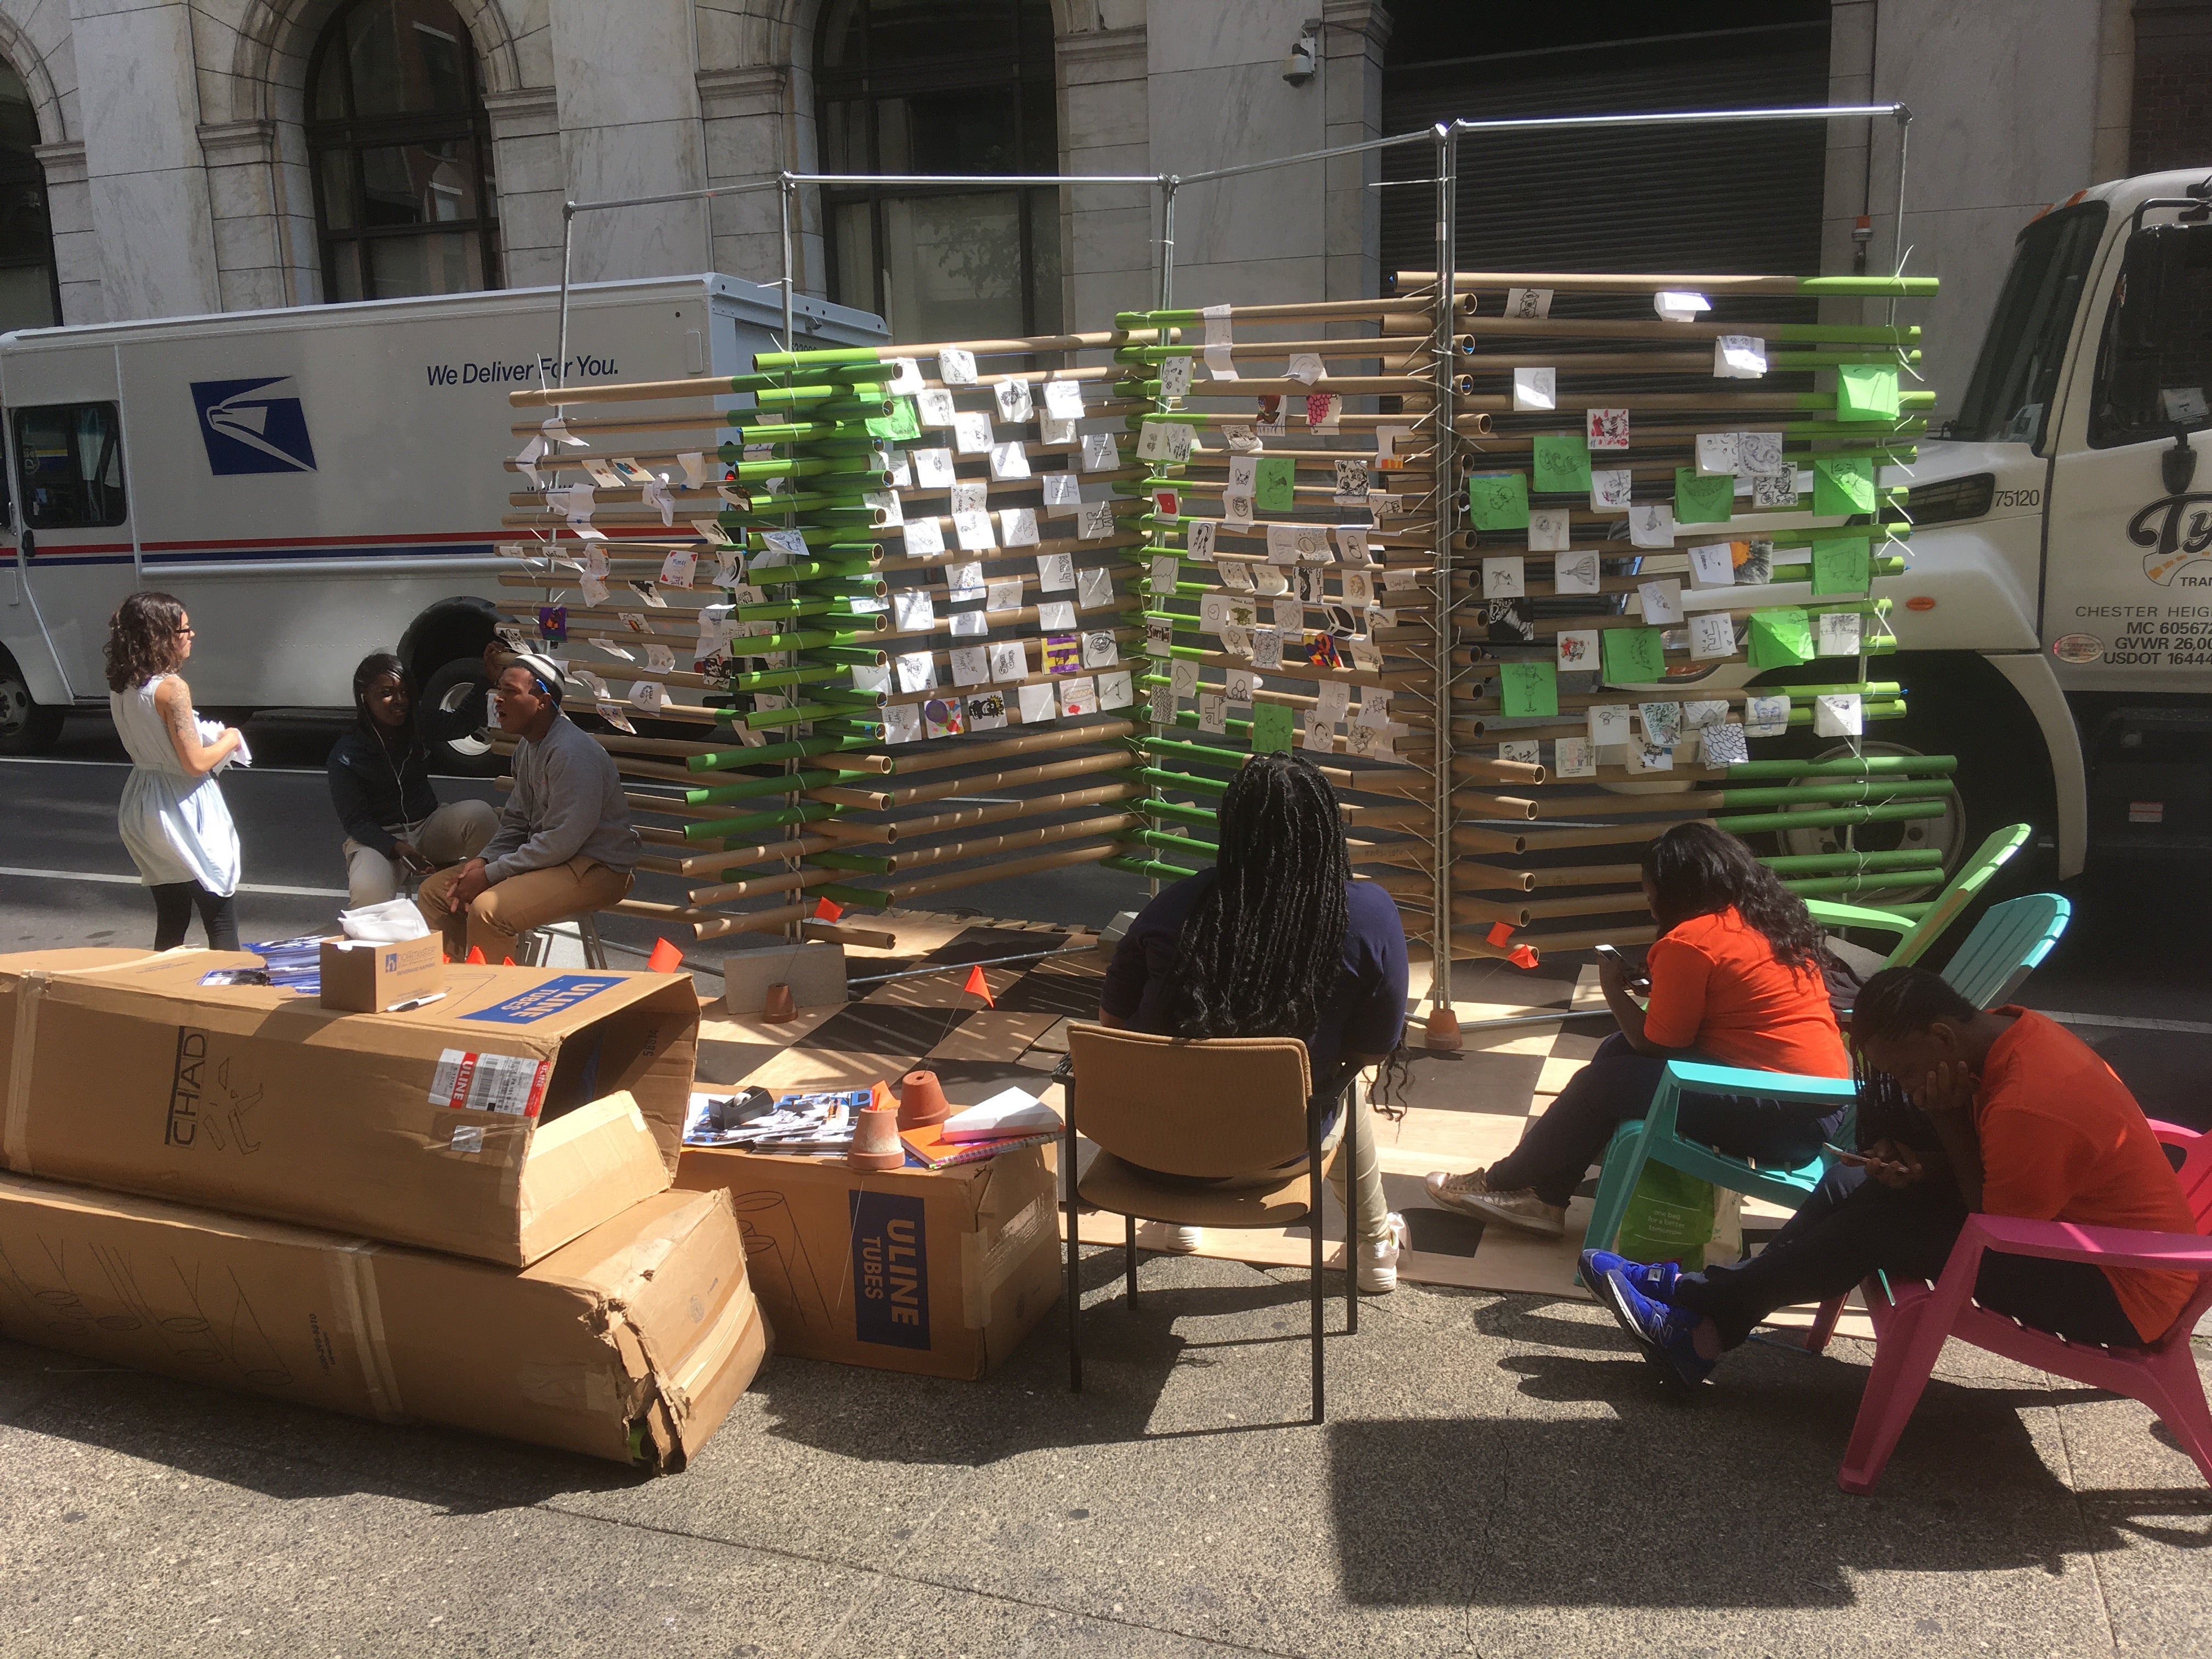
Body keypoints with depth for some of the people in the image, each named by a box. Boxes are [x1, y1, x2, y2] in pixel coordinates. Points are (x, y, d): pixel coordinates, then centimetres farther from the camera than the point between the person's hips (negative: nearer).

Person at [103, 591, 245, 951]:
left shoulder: (120, 687, 5)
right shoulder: (172, 688, -19)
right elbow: (195, 763, -20)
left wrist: (213, 736, 11)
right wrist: (229, 741, -2)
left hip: (142, 811, 8)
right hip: (182, 812, -8)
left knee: (170, 921, 18)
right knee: (222, 924, -2)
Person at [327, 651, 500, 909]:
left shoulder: (419, 726, 3)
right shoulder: (345, 755, -10)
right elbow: (355, 820, -12)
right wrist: (398, 848, -29)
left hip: (428, 827, 4)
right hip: (379, 839, -4)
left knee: (480, 813, -28)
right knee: (367, 892, -37)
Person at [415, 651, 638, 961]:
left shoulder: (572, 753, -23)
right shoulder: (527, 747, 9)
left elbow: (562, 842, -26)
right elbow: (516, 822, 16)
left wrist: (491, 874, -20)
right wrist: (484, 860, -4)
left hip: (597, 869, -10)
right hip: (546, 857, 10)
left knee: (487, 908, -30)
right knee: (434, 890, 6)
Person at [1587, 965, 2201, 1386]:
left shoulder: (2028, 1107, -31)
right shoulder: (2011, 1032, -2)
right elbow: (1983, 1166, 10)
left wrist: (1946, 1119, -20)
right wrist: (1918, 1166, -9)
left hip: (2122, 1294, -10)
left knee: (1881, 1221, -19)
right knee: (1857, 1184, 2)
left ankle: (1701, 1327, -7)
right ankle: (1707, 1314, 2)